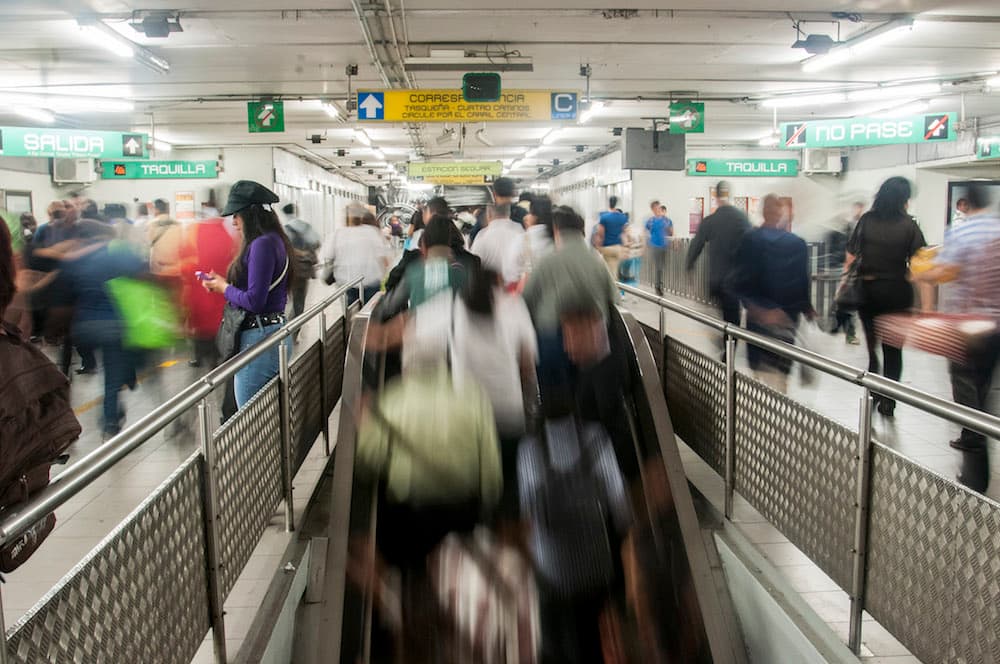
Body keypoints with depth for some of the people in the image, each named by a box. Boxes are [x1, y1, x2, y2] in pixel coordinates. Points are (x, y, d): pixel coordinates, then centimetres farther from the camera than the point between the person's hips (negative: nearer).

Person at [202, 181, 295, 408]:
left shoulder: (262, 244, -15)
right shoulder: (274, 240, 13)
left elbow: (254, 301, -20)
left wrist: (224, 288, -3)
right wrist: (223, 283, 11)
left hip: (260, 337, -10)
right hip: (276, 331, 10)